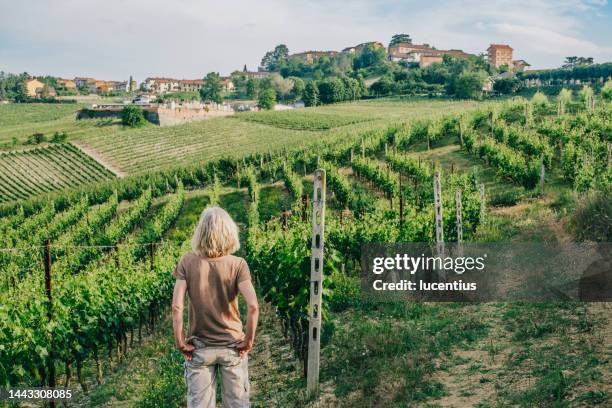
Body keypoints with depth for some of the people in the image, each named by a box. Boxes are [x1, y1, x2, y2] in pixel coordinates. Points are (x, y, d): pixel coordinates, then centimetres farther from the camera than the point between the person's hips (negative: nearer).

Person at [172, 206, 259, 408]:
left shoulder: (187, 262, -8)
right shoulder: (238, 264, -11)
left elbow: (176, 307, -14)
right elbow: (253, 306, -20)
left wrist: (180, 343, -5)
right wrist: (248, 341, -8)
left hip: (199, 348, 0)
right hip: (232, 347, 0)